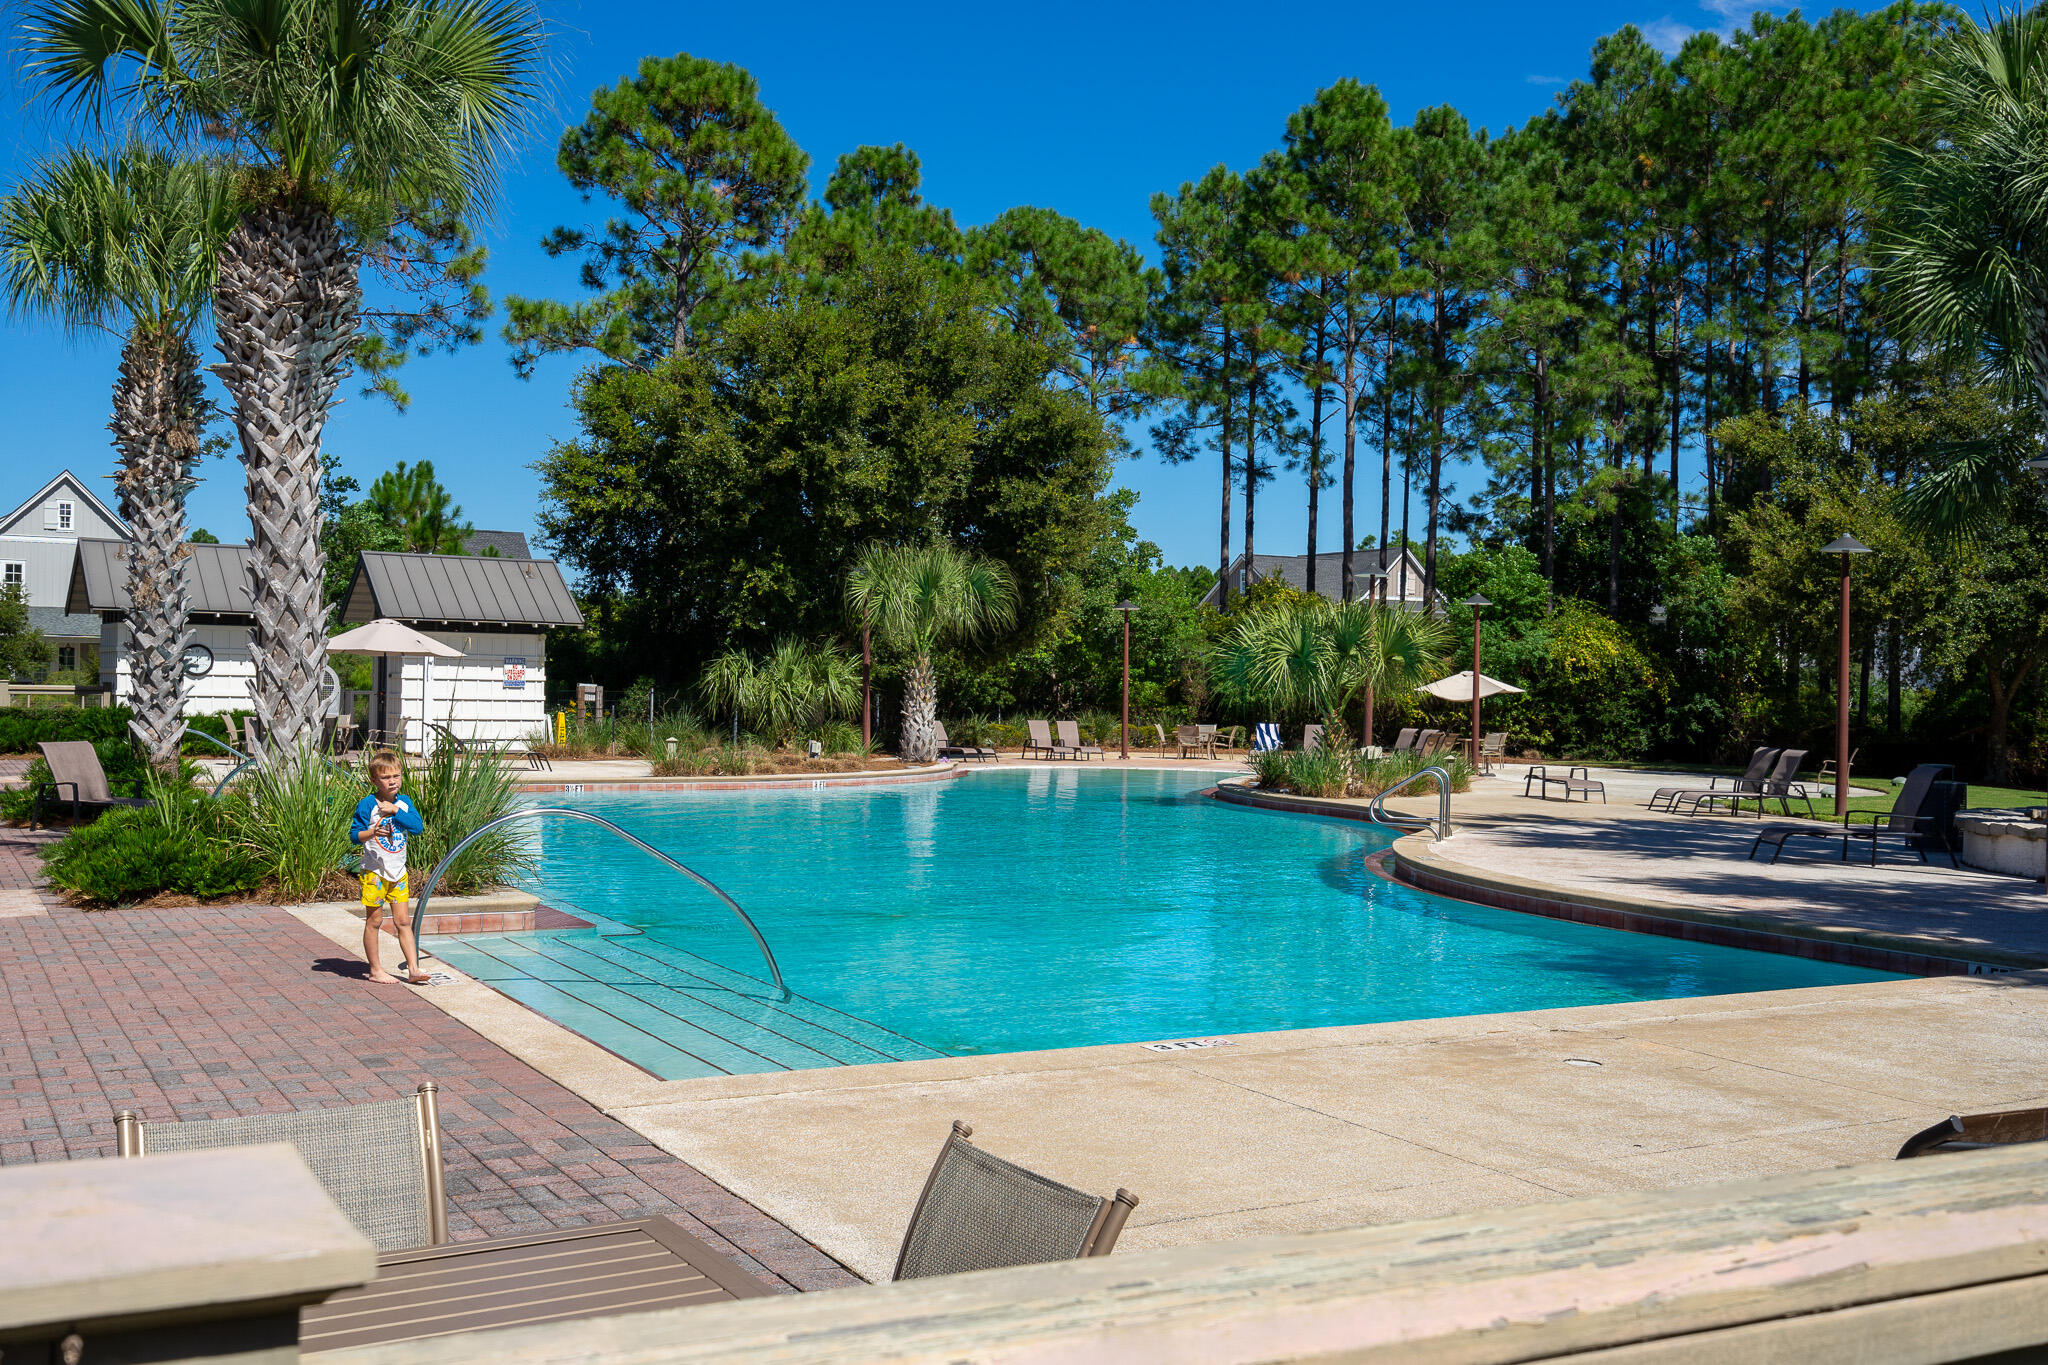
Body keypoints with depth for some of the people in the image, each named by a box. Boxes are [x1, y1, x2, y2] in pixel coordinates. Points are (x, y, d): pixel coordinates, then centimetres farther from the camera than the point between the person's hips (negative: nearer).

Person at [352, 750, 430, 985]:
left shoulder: (405, 802, 5)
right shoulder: (367, 805, -9)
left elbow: (418, 826, -8)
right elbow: (354, 835, -11)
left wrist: (395, 811, -16)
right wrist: (371, 832, -30)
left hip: (398, 871, 5)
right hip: (374, 871, -5)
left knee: (403, 921, 6)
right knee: (374, 921, 3)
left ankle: (413, 969, 6)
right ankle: (375, 970, 13)